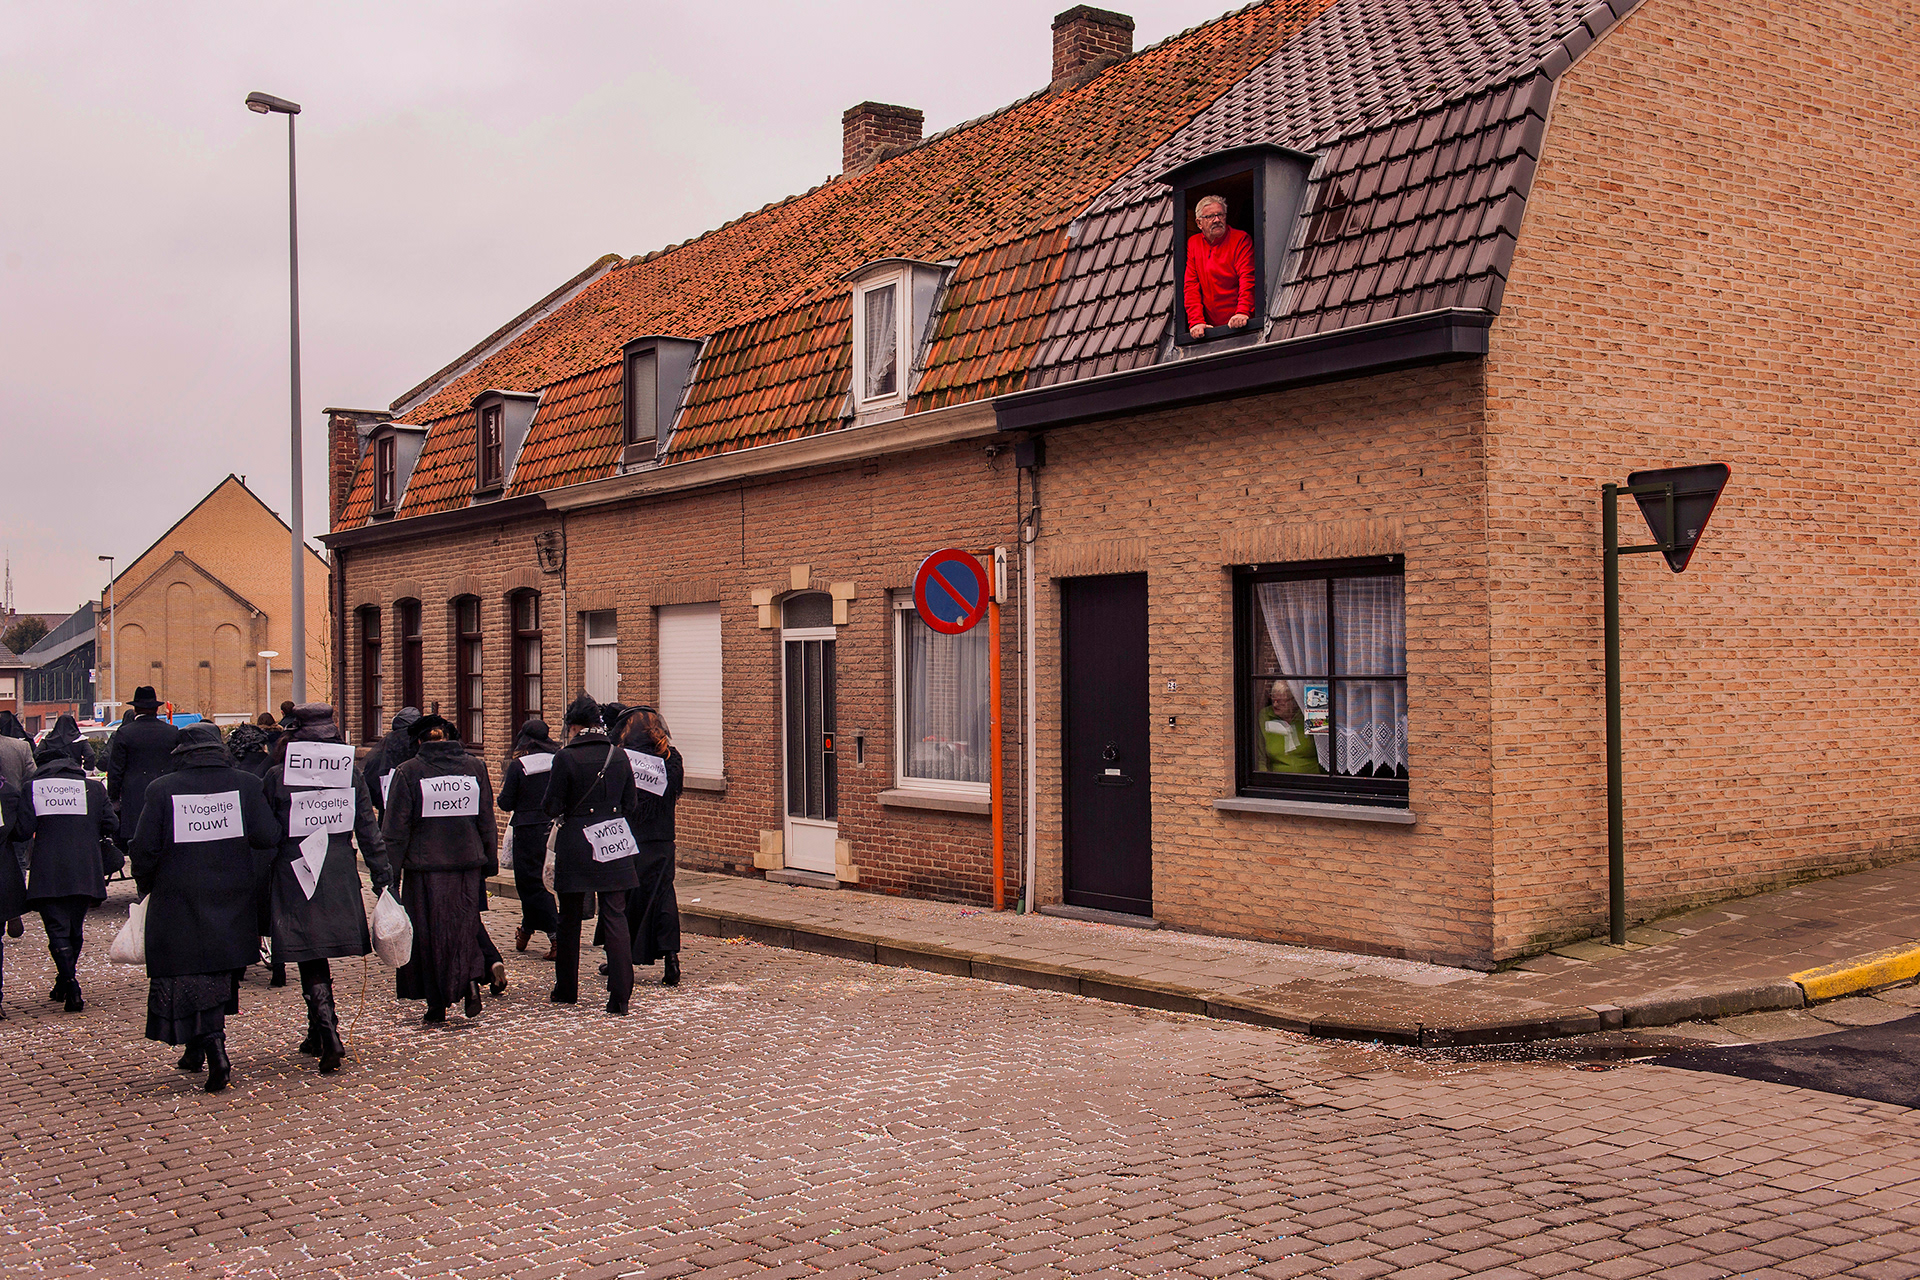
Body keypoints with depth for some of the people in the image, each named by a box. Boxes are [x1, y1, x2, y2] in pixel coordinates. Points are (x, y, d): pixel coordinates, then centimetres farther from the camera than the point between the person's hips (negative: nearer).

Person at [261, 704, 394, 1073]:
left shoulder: (277, 776, -5)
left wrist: (260, 885, 9)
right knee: (320, 955, 17)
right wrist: (383, 876, 7)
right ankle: (319, 1034, 26)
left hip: (295, 877, -3)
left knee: (310, 958, 0)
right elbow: (368, 831, 2)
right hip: (340, 877, 3)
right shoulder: (351, 773, 0)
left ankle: (328, 1033, -15)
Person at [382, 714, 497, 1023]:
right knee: (465, 926, 14)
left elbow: (396, 828, -6)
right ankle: (471, 978, -10)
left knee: (428, 931, 7)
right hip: (467, 862, 3)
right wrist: (490, 861, 15)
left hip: (425, 865, -2)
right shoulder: (475, 767, 4)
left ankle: (436, 1003, 10)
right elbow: (487, 821, 8)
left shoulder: (408, 772, -5)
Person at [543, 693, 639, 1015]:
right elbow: (629, 803, 7)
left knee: (570, 920, 13)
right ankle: (620, 994, -5)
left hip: (575, 846, -3)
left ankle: (566, 989, 24)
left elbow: (553, 807, -9)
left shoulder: (566, 757, -11)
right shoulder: (619, 756, 1)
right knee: (615, 918, 2)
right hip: (614, 845, 3)